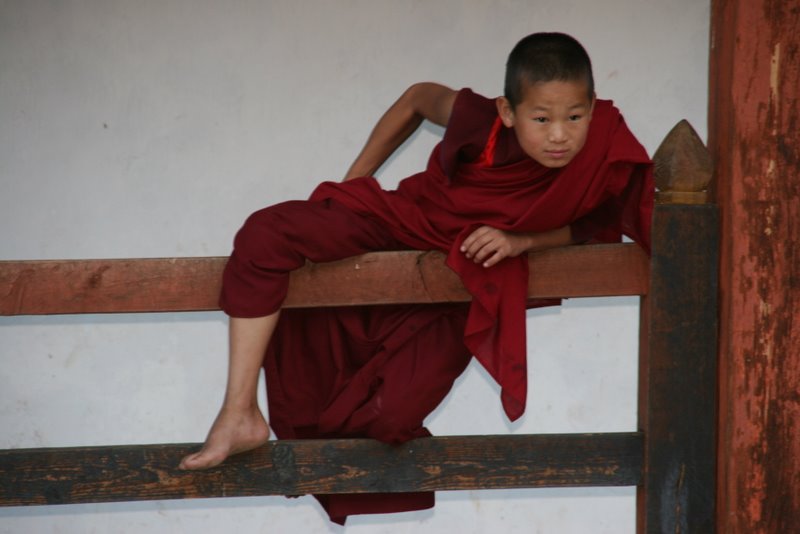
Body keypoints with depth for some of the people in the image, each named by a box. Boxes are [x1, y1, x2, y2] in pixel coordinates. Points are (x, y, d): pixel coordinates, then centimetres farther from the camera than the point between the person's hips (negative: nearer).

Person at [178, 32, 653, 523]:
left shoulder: (607, 150, -24)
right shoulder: (479, 121, -24)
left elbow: (582, 228, -5)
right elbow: (419, 97, -2)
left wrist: (521, 242, -24)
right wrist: (355, 180, 2)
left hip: (455, 296, 0)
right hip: (401, 226, 0)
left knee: (393, 413, -20)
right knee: (266, 236, -26)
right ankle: (240, 416, -17)